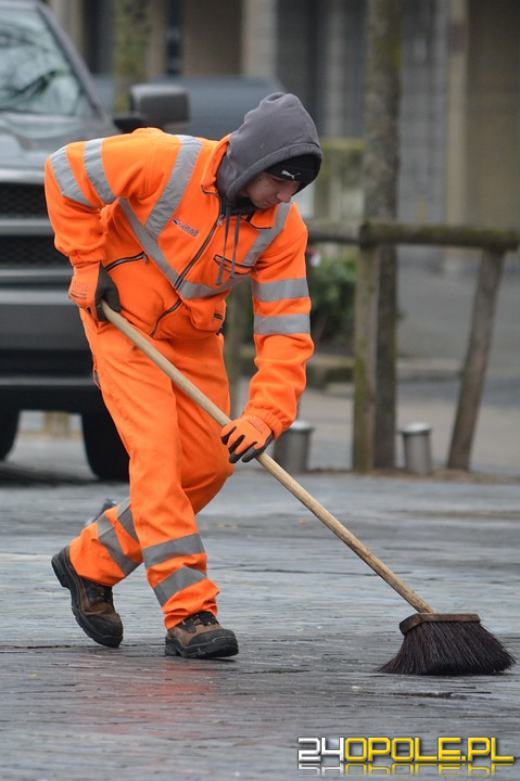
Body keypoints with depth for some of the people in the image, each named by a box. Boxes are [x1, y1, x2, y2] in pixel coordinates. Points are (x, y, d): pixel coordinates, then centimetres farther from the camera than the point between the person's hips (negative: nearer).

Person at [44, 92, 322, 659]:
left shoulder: (283, 226, -16)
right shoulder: (165, 161, -28)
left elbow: (285, 330, -18)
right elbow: (65, 172, -17)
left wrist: (265, 416, -30)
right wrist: (87, 264, -15)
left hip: (195, 336, 6)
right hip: (121, 318, -6)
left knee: (208, 465, 3)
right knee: (157, 450, -18)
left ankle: (90, 563, 21)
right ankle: (188, 613, -21)